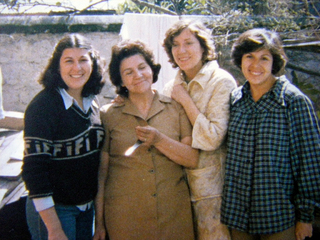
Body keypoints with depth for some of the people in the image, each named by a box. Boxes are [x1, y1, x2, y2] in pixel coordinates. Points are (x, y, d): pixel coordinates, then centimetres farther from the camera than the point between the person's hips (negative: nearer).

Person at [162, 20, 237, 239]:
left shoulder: (221, 82, -13)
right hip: (178, 181, 6)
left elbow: (213, 139, -22)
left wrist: (186, 100, -17)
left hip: (209, 186, -6)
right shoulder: (172, 87, 6)